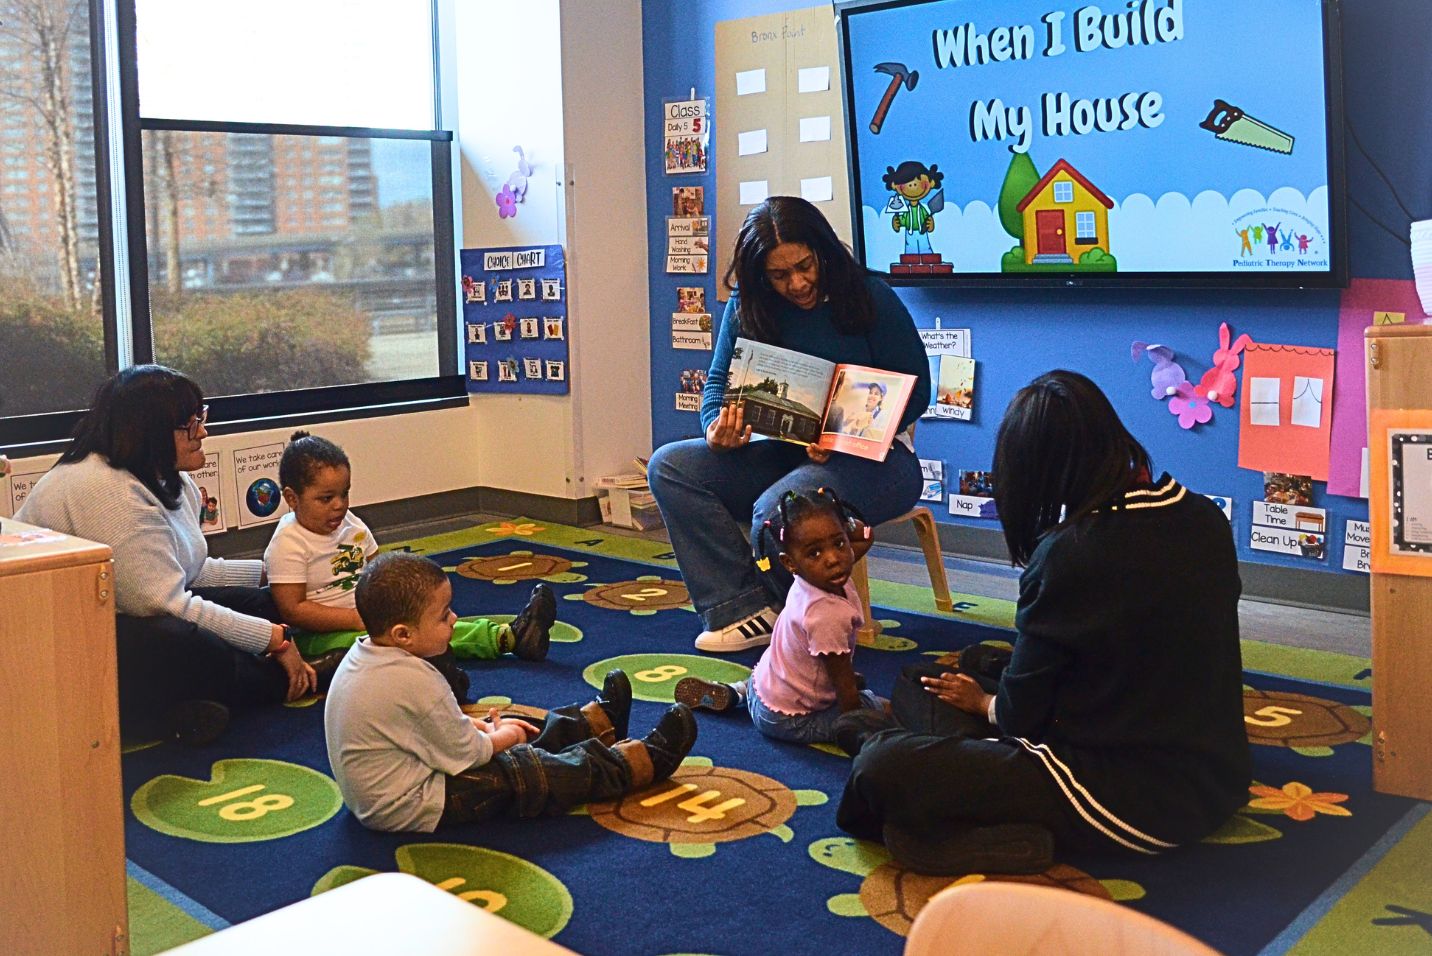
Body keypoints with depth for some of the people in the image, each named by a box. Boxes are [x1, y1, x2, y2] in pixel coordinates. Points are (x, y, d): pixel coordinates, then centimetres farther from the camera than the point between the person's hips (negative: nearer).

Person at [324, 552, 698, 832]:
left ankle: (597, 723, 38)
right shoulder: (413, 680, -32)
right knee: (535, 773, -1)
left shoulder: (365, 653, -2)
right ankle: (646, 761, 13)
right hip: (415, 812, -10)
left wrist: (482, 726, 8)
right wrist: (500, 736, 0)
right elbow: (466, 755, -20)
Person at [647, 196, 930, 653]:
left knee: (776, 509, -35)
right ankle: (744, 608, -17)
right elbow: (719, 381, 9)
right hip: (786, 454, 6)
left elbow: (915, 390, -8)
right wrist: (718, 431, -16)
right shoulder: (748, 308, 5)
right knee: (669, 465, -13)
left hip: (873, 455, -6)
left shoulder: (871, 298, -7)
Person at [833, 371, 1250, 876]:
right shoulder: (1206, 518, 1)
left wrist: (983, 701, 13)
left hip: (1134, 801, -8)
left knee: (883, 771, -20)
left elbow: (1020, 715, -10)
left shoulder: (1068, 553, -19)